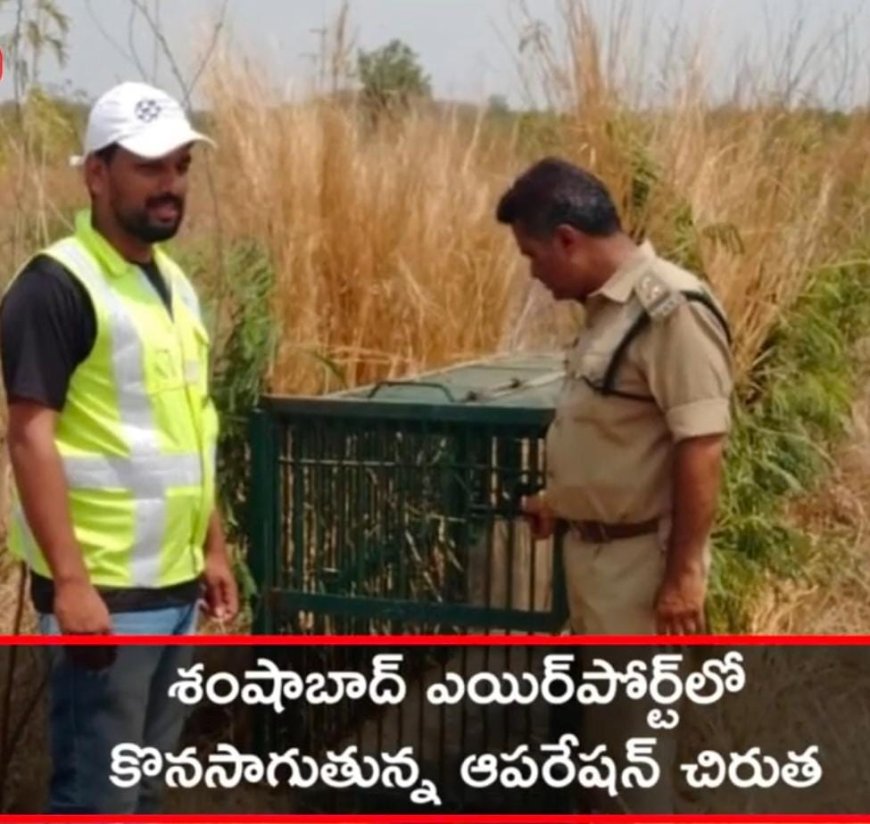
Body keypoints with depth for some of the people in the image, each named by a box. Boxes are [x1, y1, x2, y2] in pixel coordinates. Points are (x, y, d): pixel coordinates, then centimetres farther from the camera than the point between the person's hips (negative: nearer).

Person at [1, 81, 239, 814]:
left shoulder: (173, 282, 12)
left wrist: (213, 546, 17)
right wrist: (70, 579, -23)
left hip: (174, 582, 8)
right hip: (105, 588, -8)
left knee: (144, 784, 16)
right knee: (95, 795, -2)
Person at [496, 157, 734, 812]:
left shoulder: (673, 310, -22)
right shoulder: (610, 306, 7)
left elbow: (702, 448, -24)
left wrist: (684, 573, -23)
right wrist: (562, 500, 27)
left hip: (642, 557, -9)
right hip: (596, 547, 9)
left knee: (635, 725, 1)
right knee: (606, 715, 20)